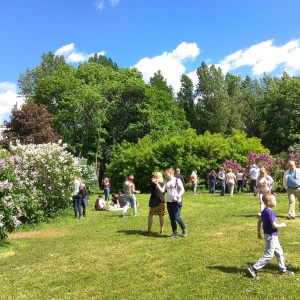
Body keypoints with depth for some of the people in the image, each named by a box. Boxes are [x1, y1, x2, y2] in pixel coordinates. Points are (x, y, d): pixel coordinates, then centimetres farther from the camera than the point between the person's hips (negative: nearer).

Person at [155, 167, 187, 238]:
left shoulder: (177, 180, -5)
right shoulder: (166, 182, 11)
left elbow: (182, 190, -11)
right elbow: (162, 190, 2)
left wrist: (177, 197, -22)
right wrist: (157, 183, -7)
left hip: (176, 202, -6)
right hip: (169, 202, 6)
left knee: (177, 218, -10)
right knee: (172, 219, 7)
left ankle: (184, 229, 15)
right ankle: (175, 233, 17)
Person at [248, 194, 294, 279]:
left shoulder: (264, 211, 6)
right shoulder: (270, 212, -22)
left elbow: (259, 221, 13)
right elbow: (274, 225, -25)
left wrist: (259, 233, 20)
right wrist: (282, 224, -7)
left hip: (273, 236, 10)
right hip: (271, 236, -10)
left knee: (279, 252, 20)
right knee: (268, 255, -4)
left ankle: (283, 269, 32)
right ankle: (254, 269, -3)